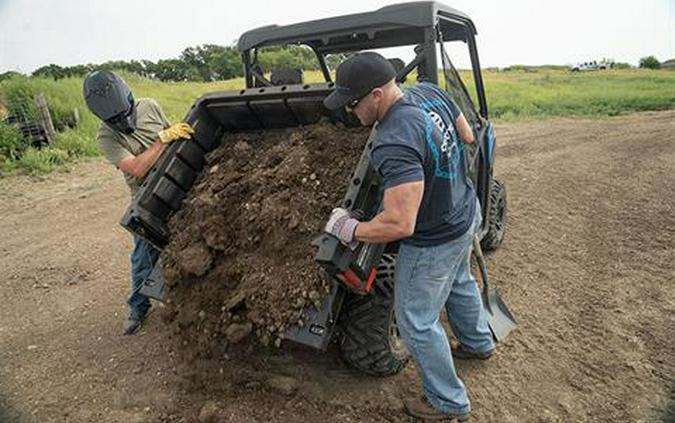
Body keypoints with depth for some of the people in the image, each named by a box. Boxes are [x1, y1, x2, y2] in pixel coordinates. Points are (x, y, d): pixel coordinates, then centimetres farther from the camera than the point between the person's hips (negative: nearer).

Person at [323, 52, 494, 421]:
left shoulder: (394, 144, -37)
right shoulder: (430, 91, -8)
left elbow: (400, 224, -39)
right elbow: (467, 136, 6)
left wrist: (351, 230, -23)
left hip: (435, 241, -9)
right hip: (466, 212, 10)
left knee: (417, 323, 10)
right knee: (459, 282, 34)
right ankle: (478, 342, 61)